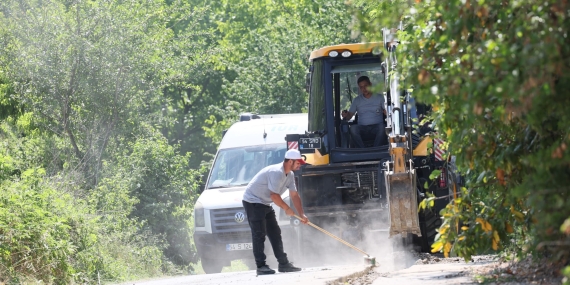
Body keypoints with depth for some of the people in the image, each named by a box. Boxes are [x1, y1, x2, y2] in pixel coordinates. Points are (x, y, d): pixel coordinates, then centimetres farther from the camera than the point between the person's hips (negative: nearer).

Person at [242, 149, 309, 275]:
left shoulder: (289, 175, 6)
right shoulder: (277, 172, -26)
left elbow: (294, 195, 10)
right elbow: (274, 196, -27)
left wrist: (302, 214, 4)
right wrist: (287, 209, -13)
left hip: (265, 203, 10)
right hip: (253, 201, -10)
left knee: (275, 233, 9)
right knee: (259, 234, -13)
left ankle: (283, 263, 13)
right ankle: (261, 266, -15)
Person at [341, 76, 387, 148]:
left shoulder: (379, 98, 13)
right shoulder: (357, 100, 19)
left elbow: (386, 112, 4)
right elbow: (349, 115, 16)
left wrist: (385, 111, -21)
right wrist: (345, 115, -8)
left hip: (376, 126, -2)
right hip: (362, 128, 2)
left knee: (382, 127, -37)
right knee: (353, 128, -32)